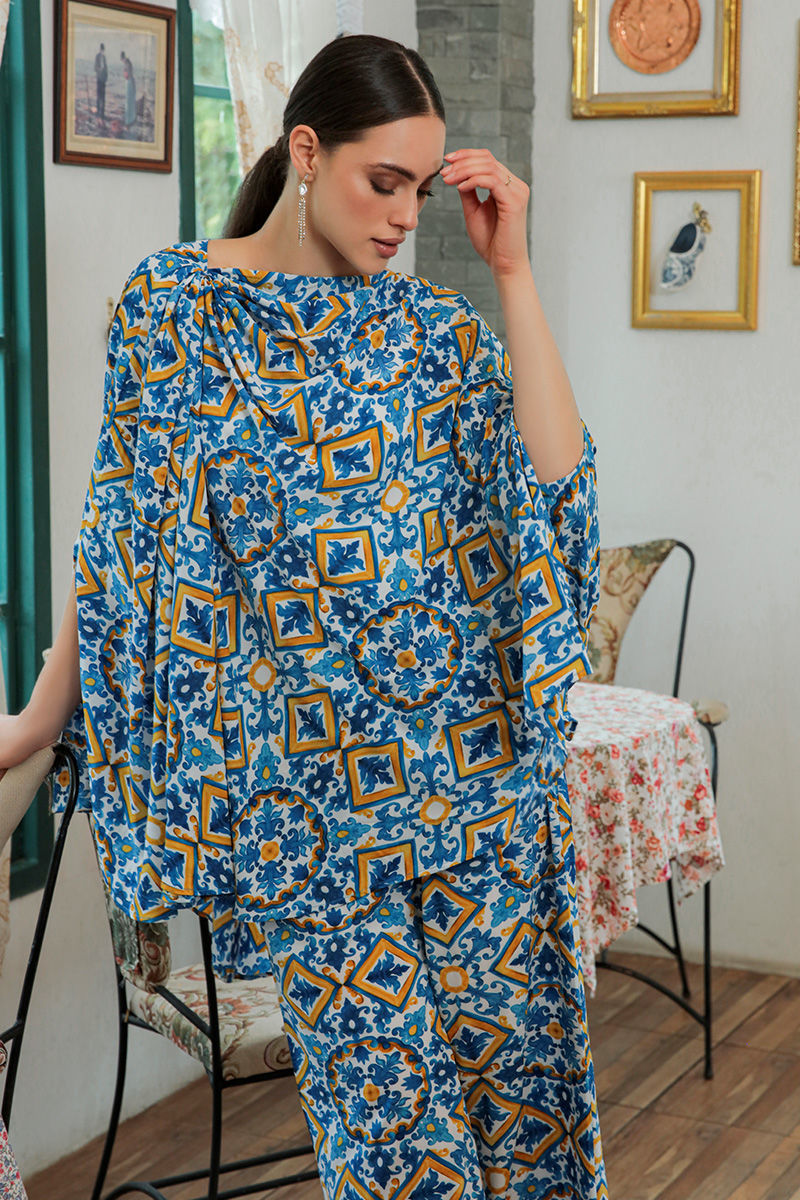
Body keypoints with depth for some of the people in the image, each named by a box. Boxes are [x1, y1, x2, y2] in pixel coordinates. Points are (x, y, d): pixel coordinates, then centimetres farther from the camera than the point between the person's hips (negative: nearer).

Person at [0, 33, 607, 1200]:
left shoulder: (432, 323, 6)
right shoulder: (175, 301, 1)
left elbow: (555, 476, -8)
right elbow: (124, 534, 6)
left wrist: (511, 269, -7)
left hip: (473, 744, 3)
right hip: (304, 770, -2)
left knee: (513, 1036, 7)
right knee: (379, 1064, 0)